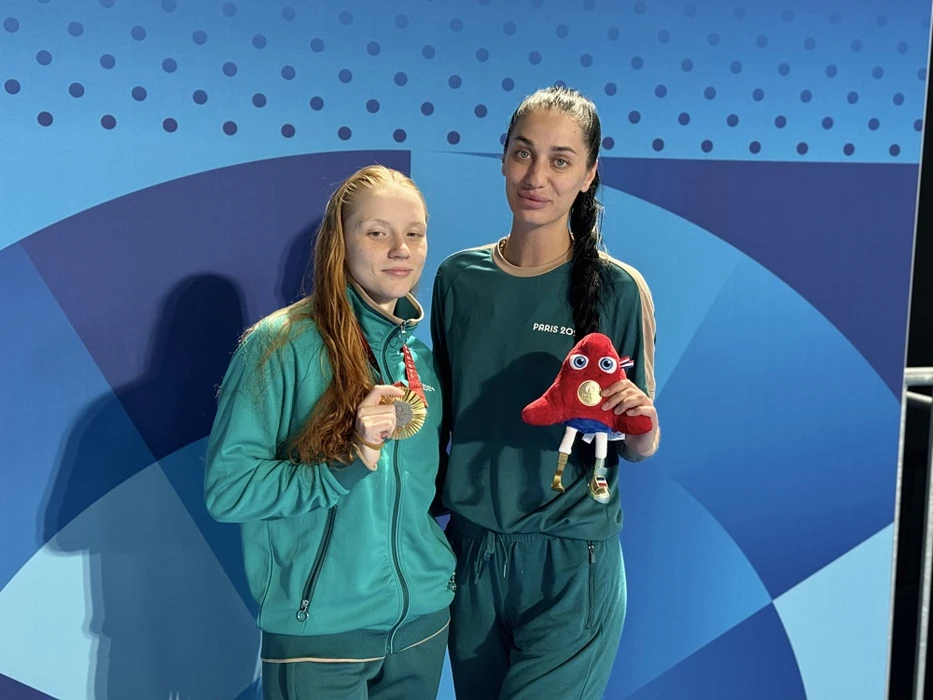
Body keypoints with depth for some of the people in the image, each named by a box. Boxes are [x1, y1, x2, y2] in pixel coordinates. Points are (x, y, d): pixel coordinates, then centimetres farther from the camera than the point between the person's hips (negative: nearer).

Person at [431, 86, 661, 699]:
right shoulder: (459, 278, -1)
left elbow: (641, 449, -4)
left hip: (569, 563, -3)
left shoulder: (619, 289, -10)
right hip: (469, 551, 4)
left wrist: (639, 422, -24)